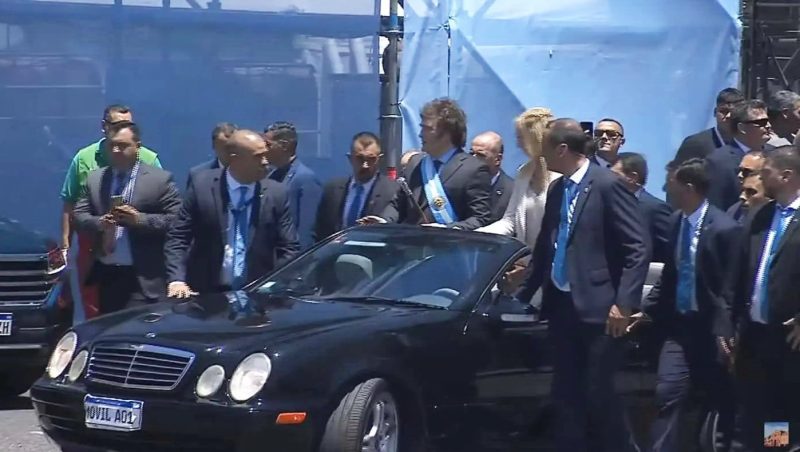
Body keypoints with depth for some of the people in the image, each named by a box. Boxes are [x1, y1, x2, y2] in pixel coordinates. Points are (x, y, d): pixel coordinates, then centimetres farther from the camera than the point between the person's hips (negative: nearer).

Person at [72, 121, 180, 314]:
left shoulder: (160, 179, -1)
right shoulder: (95, 179, 14)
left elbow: (176, 220, -8)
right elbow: (79, 216, 9)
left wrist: (139, 219, -19)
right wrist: (99, 222, -13)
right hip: (105, 275, 5)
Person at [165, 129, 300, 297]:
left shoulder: (276, 193, 1)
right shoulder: (202, 186, -1)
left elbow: (289, 248, 3)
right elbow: (178, 238, 0)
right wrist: (177, 280, -14)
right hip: (207, 294, -1)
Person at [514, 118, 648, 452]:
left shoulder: (608, 185, -9)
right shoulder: (557, 189, 13)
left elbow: (637, 249, -12)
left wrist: (624, 303, -18)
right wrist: (522, 295, 20)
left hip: (598, 309, -7)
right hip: (563, 306, 7)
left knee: (598, 393, -5)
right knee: (566, 394, 9)